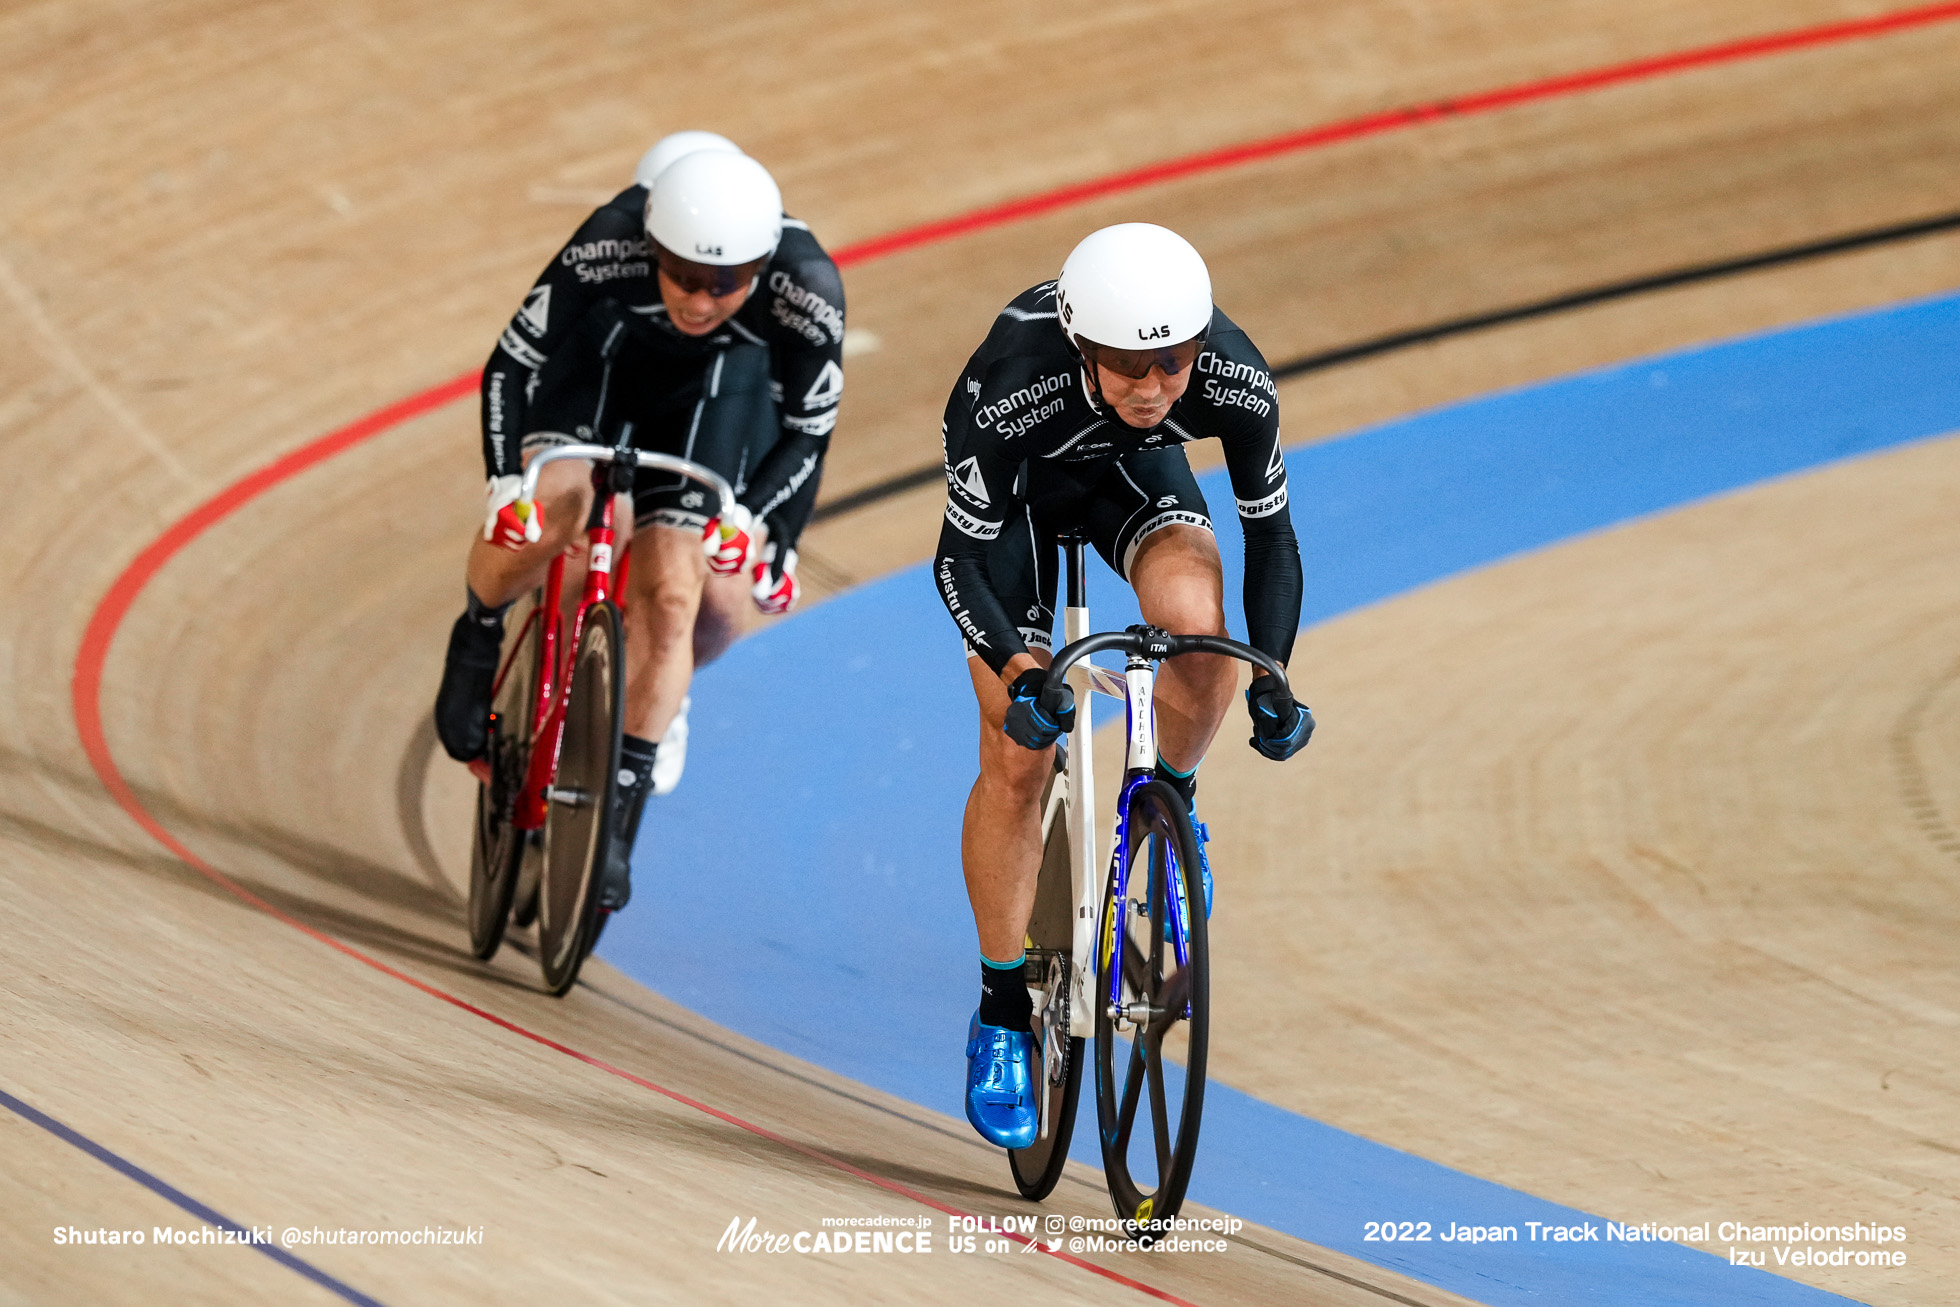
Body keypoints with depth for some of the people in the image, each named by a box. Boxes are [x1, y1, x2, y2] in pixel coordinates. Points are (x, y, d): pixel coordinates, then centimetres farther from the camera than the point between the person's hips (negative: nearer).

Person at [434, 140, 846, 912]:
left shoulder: (807, 292, -35)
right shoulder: (609, 248, -38)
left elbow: (807, 430, -18)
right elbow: (512, 361, -24)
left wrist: (760, 525, -28)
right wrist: (506, 482, -34)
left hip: (726, 381, 1)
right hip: (607, 347, -1)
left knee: (674, 594, -16)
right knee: (533, 521, -29)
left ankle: (620, 814, 4)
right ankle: (480, 636, 4)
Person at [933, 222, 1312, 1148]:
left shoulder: (1236, 384, -34)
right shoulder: (1014, 387, -41)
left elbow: (1269, 532, -18)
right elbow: (960, 557, -30)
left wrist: (1270, 680, -30)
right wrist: (1018, 672, -45)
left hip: (1137, 474, 2)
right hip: (1015, 481, -2)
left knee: (1197, 620, -32)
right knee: (1018, 756, -8)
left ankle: (1169, 800, -1)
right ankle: (1003, 1013, 7)